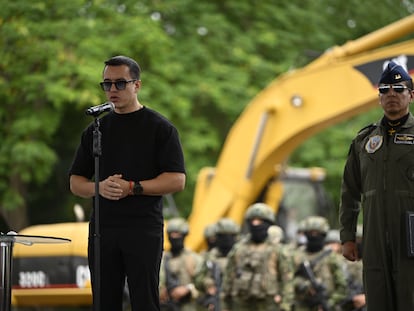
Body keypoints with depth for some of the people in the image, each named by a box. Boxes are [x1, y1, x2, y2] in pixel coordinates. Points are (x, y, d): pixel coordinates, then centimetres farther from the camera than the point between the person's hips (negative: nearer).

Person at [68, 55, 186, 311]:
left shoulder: (160, 127, 0)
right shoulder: (96, 130, 14)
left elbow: (177, 180, -7)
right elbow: (76, 182, 14)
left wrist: (132, 188, -16)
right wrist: (99, 187, -8)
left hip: (144, 229, -4)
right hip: (102, 229, 4)